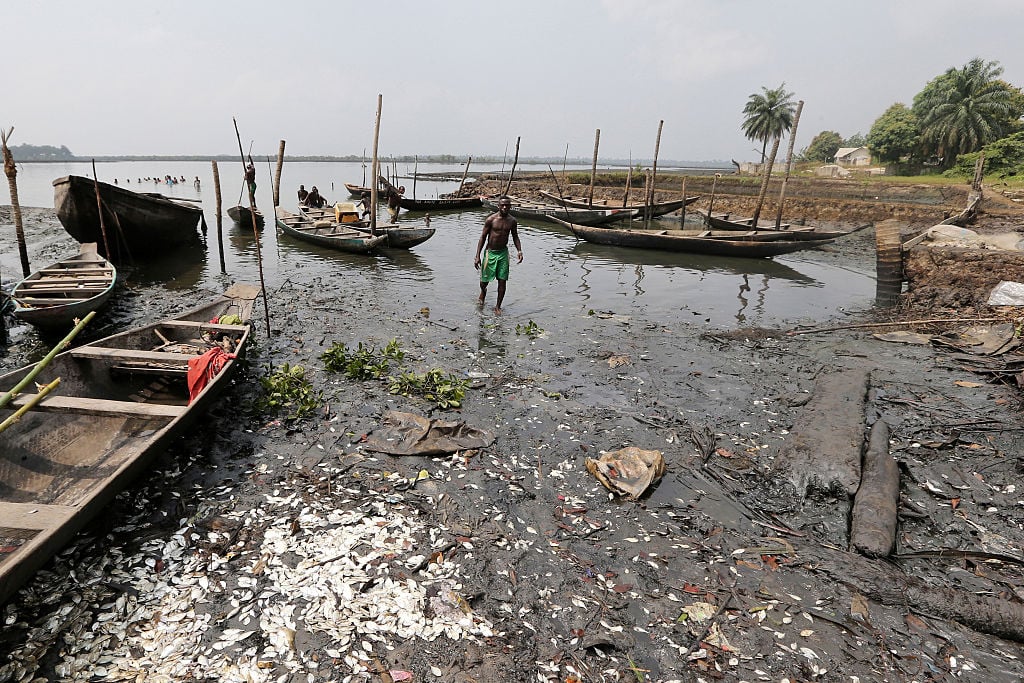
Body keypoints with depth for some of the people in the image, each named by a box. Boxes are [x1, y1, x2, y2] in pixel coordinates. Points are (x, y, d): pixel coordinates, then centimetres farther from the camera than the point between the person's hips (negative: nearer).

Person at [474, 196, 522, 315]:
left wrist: (519, 251, -3)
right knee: (484, 280, 5)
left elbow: (515, 237, 14)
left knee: (502, 281, -1)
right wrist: (477, 256, -10)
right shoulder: (491, 219, -10)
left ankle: (498, 306, 13)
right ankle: (483, 291, 43)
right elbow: (483, 237, -6)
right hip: (490, 252, -2)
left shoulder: (512, 221, 0)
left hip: (503, 253, 2)